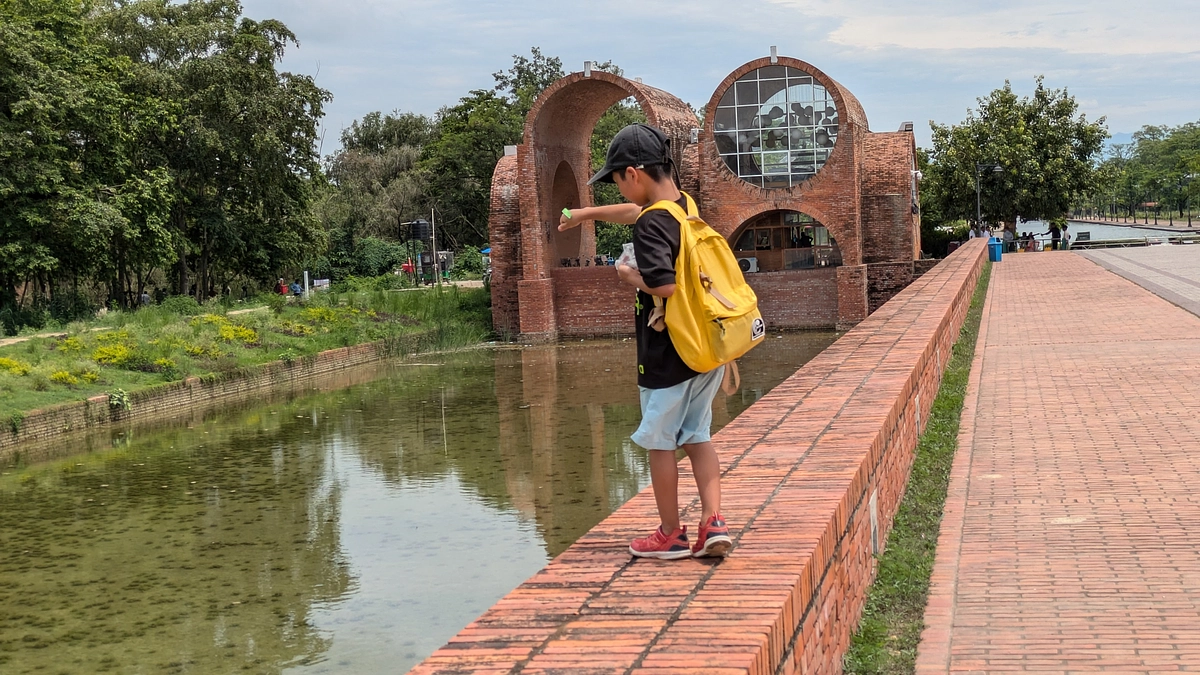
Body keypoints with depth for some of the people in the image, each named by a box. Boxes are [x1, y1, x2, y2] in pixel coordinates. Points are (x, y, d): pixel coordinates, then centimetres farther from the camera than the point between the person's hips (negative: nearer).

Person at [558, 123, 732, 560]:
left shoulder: (651, 226, -19)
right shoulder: (685, 207, 9)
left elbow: (664, 284, -31)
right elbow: (635, 212, 28)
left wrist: (630, 276, -10)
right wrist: (587, 213, 41)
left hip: (668, 355, -8)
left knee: (660, 441, 6)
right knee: (697, 435, 15)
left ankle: (670, 534, 15)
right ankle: (713, 522, 6)